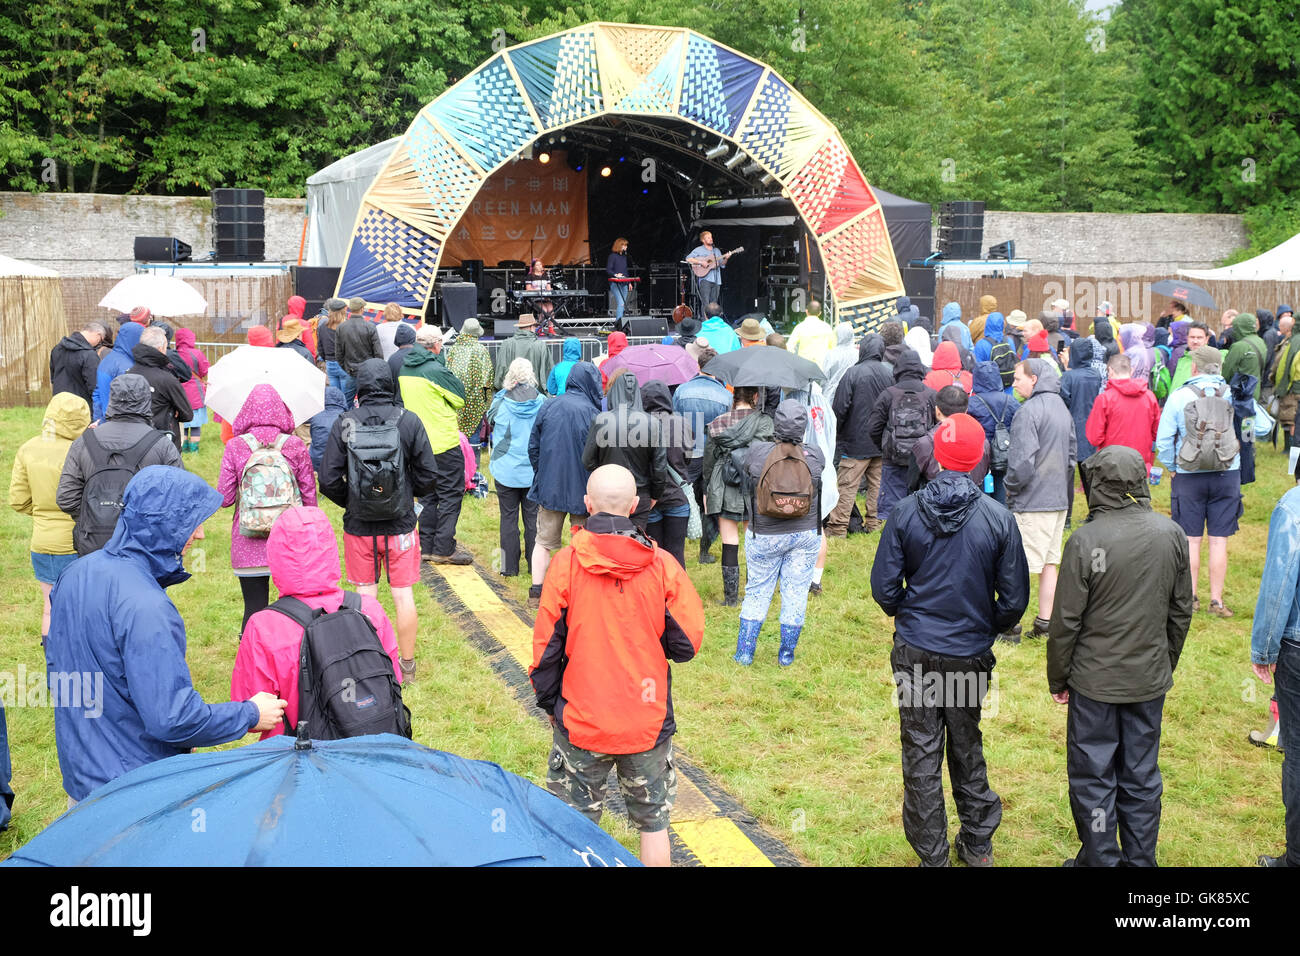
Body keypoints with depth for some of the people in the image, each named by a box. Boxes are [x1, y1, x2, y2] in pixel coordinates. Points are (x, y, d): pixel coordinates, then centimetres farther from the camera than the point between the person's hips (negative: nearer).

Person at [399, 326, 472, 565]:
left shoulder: (404, 369, 6)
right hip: (444, 442, -8)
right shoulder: (436, 370, -17)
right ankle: (444, 549, -1)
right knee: (451, 494, 0)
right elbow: (460, 398, -6)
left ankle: (426, 546, 17)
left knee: (427, 494, 15)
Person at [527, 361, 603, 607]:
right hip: (582, 490, -3)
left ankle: (536, 592, 12)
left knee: (544, 541, 14)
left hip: (548, 487, 3)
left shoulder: (549, 406, -1)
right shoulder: (592, 413, -14)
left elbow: (533, 446, 5)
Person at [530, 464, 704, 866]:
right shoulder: (662, 564, -8)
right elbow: (687, 642, -4)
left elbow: (546, 644, -5)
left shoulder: (566, 563, -10)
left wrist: (548, 702, 10)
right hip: (648, 723, 1)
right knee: (653, 823, 15)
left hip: (581, 722, -1)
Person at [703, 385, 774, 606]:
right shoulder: (764, 422, -6)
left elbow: (708, 460, 6)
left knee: (729, 545, 4)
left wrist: (706, 492, 16)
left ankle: (731, 596, 7)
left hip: (724, 494, 1)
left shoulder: (716, 424, 0)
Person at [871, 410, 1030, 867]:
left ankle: (932, 855, 16)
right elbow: (1014, 598, -5)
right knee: (967, 748, 18)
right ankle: (977, 846, 30)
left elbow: (884, 587, -6)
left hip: (915, 652, -1)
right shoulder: (998, 518, -10)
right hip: (971, 654, 1)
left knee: (921, 753, 8)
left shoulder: (906, 511, -10)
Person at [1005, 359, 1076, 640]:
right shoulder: (1062, 408, 13)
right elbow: (1072, 453, 19)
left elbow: (1023, 459, -21)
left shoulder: (1029, 411, -17)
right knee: (1049, 564, 14)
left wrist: (1011, 488, -6)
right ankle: (1045, 623, 20)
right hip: (1058, 500, 9)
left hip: (1031, 502, -9)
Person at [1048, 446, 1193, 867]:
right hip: (1150, 679, 4)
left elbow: (1066, 621, -13)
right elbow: (1181, 611, 6)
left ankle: (1100, 859, 17)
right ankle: (1140, 859, 25)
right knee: (1142, 776, 15)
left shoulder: (1086, 540, -18)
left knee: (1093, 777, 9)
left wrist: (1058, 679, 0)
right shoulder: (1172, 534, -4)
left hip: (1095, 680, -4)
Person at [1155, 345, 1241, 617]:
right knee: (1219, 540, 5)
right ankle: (1216, 600, 8)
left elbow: (1163, 440, -4)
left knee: (1190, 540, 7)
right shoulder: (1234, 394, -4)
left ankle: (1190, 597, 12)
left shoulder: (1179, 396, -6)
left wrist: (1172, 468, 9)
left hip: (1189, 475, -1)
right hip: (1227, 474, 1)